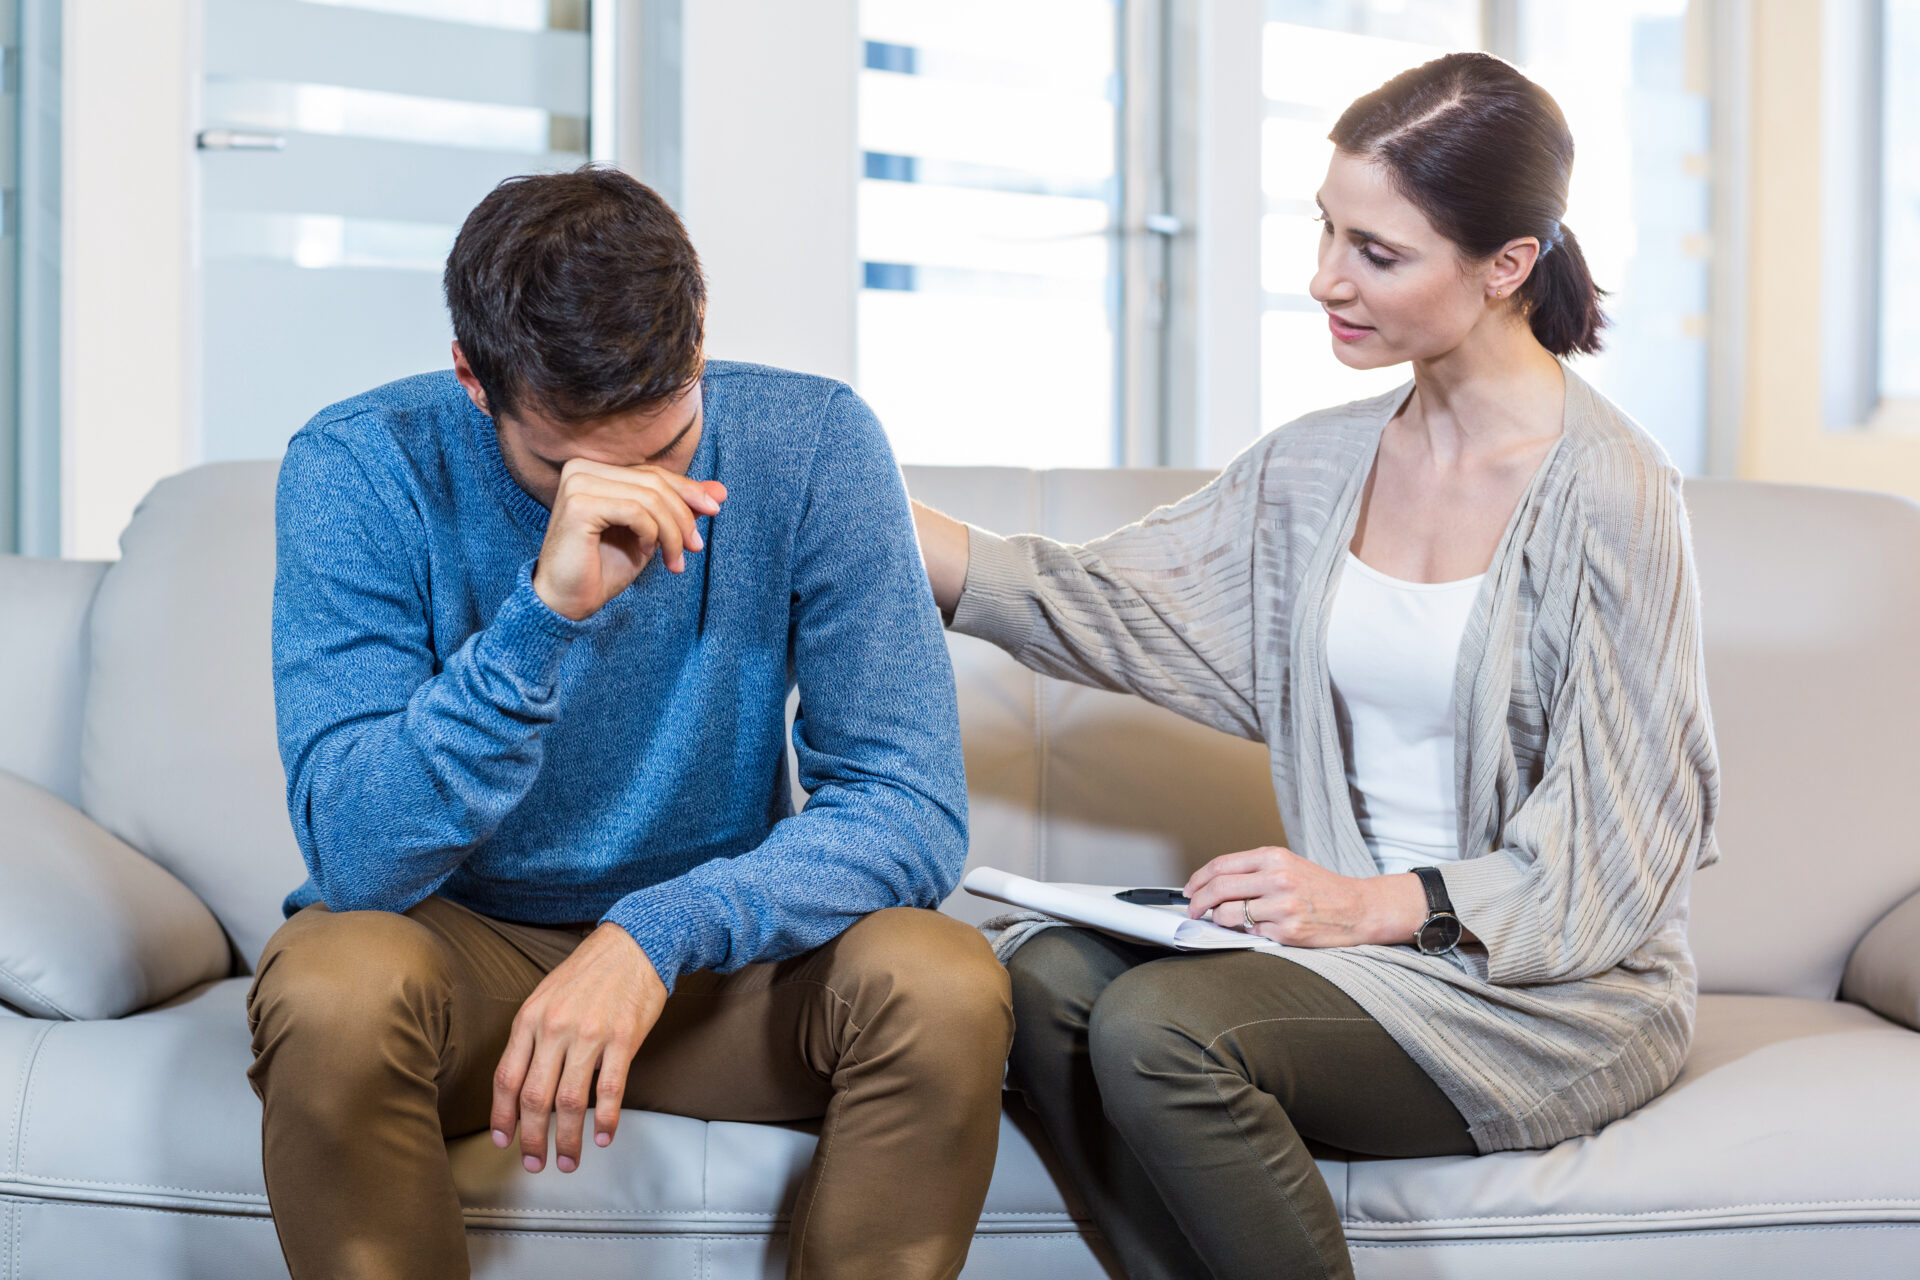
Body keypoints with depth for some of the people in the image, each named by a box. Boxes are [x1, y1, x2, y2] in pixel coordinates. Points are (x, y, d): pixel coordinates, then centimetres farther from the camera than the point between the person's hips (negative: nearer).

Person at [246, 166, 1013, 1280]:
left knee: (947, 989, -27)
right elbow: (355, 855, -24)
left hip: (712, 946, 1)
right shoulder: (361, 469, -17)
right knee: (332, 990, -34)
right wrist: (544, 611, -37)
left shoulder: (813, 446, -14)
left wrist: (659, 932, -33)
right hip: (458, 942, -1)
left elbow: (912, 809, -18)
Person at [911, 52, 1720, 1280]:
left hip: (1557, 990, -6)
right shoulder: (1322, 463, 7)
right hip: (1366, 946, 6)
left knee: (1159, 1028, -27)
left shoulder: (1608, 491, -13)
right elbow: (1116, 599, 2)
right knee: (1052, 977, -20)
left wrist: (1379, 905, -22)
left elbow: (1610, 857, -12)